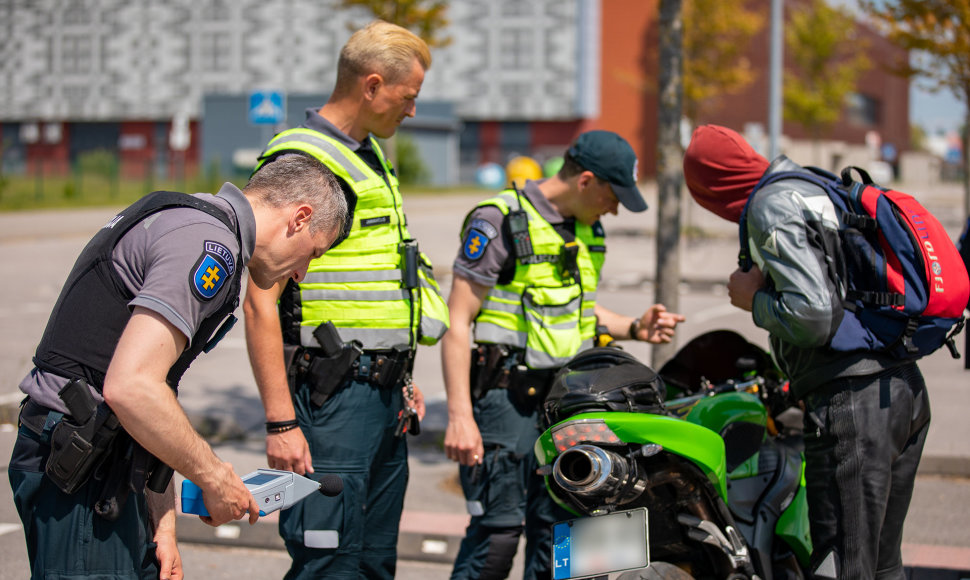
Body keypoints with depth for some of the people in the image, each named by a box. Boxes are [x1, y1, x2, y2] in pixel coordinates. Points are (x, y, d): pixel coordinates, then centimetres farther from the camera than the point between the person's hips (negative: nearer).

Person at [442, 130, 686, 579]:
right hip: (506, 398, -7)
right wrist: (459, 416, -19)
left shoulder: (587, 230, 15)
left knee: (558, 529, 5)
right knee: (498, 530, -10)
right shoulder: (501, 222, -10)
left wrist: (634, 328, 10)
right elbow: (458, 321, -12)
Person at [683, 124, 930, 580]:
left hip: (850, 401, -9)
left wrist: (754, 298, -2)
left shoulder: (772, 207, -8)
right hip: (906, 390, 10)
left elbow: (813, 316, -18)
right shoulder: (820, 187, 20)